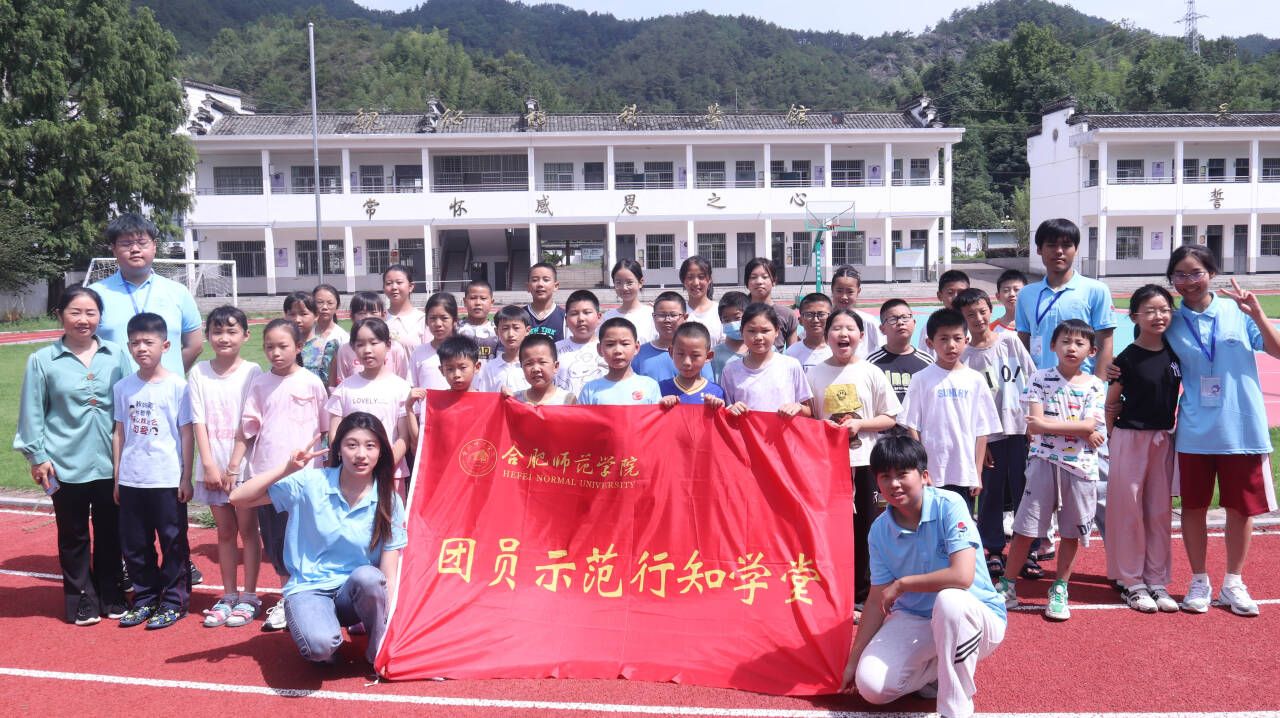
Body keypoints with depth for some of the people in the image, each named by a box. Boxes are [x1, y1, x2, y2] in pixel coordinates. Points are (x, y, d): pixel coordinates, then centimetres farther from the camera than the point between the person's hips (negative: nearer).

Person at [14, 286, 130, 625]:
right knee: (74, 536, 10)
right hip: (66, 465, -1)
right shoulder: (42, 360, -3)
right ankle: (81, 600, 22)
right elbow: (32, 413, 2)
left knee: (111, 533, 11)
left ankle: (111, 596, 25)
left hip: (111, 463, 1)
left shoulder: (117, 355, -1)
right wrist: (37, 456, -1)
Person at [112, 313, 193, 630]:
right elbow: (120, 433, 9)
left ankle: (173, 602, 16)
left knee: (173, 543, 5)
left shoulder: (177, 386, -6)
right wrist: (117, 478, 9)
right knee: (134, 545, 12)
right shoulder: (123, 387, 5)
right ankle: (144, 600, 26)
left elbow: (186, 433, -4)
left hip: (168, 480, -4)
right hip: (131, 481, 4)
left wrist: (186, 478, -5)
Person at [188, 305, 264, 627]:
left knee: (247, 529, 3)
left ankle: (249, 598, 12)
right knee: (225, 531, 11)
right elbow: (199, 422, 1)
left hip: (245, 465, -3)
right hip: (213, 466, 3)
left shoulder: (252, 372, -5)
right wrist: (209, 464, -8)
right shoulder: (199, 373, 3)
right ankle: (228, 597, 20)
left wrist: (234, 466, -12)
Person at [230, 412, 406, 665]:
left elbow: (390, 576, -7)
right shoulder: (310, 483, -8)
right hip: (309, 588, -1)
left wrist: (391, 631, -15)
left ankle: (379, 649, -8)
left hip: (360, 591, 1)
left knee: (367, 576, -36)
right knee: (320, 645, -34)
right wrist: (286, 469, -20)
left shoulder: (389, 502, -5)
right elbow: (238, 498, -10)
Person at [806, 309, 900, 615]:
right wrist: (821, 426, -12)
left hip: (864, 462, 0)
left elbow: (890, 418, 2)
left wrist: (859, 423, -13)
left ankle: (862, 595, 17)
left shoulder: (871, 373, 0)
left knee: (863, 530, 6)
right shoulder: (815, 374, 3)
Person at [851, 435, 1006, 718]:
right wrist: (853, 661, 2)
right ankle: (937, 669, 13)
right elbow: (877, 600, 2)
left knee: (948, 599, -40)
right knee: (870, 685, -18)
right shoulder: (879, 530, -4)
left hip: (975, 616, -4)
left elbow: (962, 576, -30)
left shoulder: (948, 506, -19)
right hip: (914, 621, 5)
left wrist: (901, 584, -18)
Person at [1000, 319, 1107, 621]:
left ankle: (1059, 590, 23)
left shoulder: (1095, 386, 4)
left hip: (1080, 465, 1)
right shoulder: (1040, 379, 1)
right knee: (1025, 528, 0)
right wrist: (1081, 431, -12)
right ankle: (1007, 585, 11)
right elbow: (1034, 427, -9)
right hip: (1044, 462, -1)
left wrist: (1047, 423, -14)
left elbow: (1090, 426, -10)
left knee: (1071, 531, 9)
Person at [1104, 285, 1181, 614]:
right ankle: (1132, 582, 10)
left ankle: (1157, 581, 18)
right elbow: (1111, 404, -3)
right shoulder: (1128, 358, -9)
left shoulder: (1175, 353, 3)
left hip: (1164, 439, 5)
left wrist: (1175, 428, 5)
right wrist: (1116, 436, -2)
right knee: (1129, 510, 1)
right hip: (1130, 438, -5)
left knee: (1160, 510, 9)